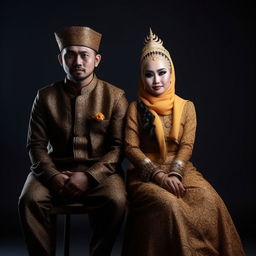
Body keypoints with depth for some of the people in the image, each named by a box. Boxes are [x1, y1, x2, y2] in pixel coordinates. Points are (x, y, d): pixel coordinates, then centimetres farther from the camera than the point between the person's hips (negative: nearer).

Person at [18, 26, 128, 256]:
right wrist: (52, 176, -16)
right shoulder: (46, 97, 4)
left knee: (116, 200, -30)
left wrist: (89, 176, -19)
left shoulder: (115, 97, 0)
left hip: (99, 170, -1)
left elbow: (119, 147, -4)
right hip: (56, 168, 1)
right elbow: (36, 145, 3)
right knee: (30, 199, -27)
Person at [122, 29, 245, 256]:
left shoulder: (186, 107, 9)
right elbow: (131, 148, -4)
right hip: (146, 174, -2)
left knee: (209, 201, -29)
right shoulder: (136, 108, 4)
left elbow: (187, 146, 0)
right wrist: (160, 176, -17)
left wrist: (174, 174, -18)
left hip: (180, 170, 2)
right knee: (168, 204, -35)